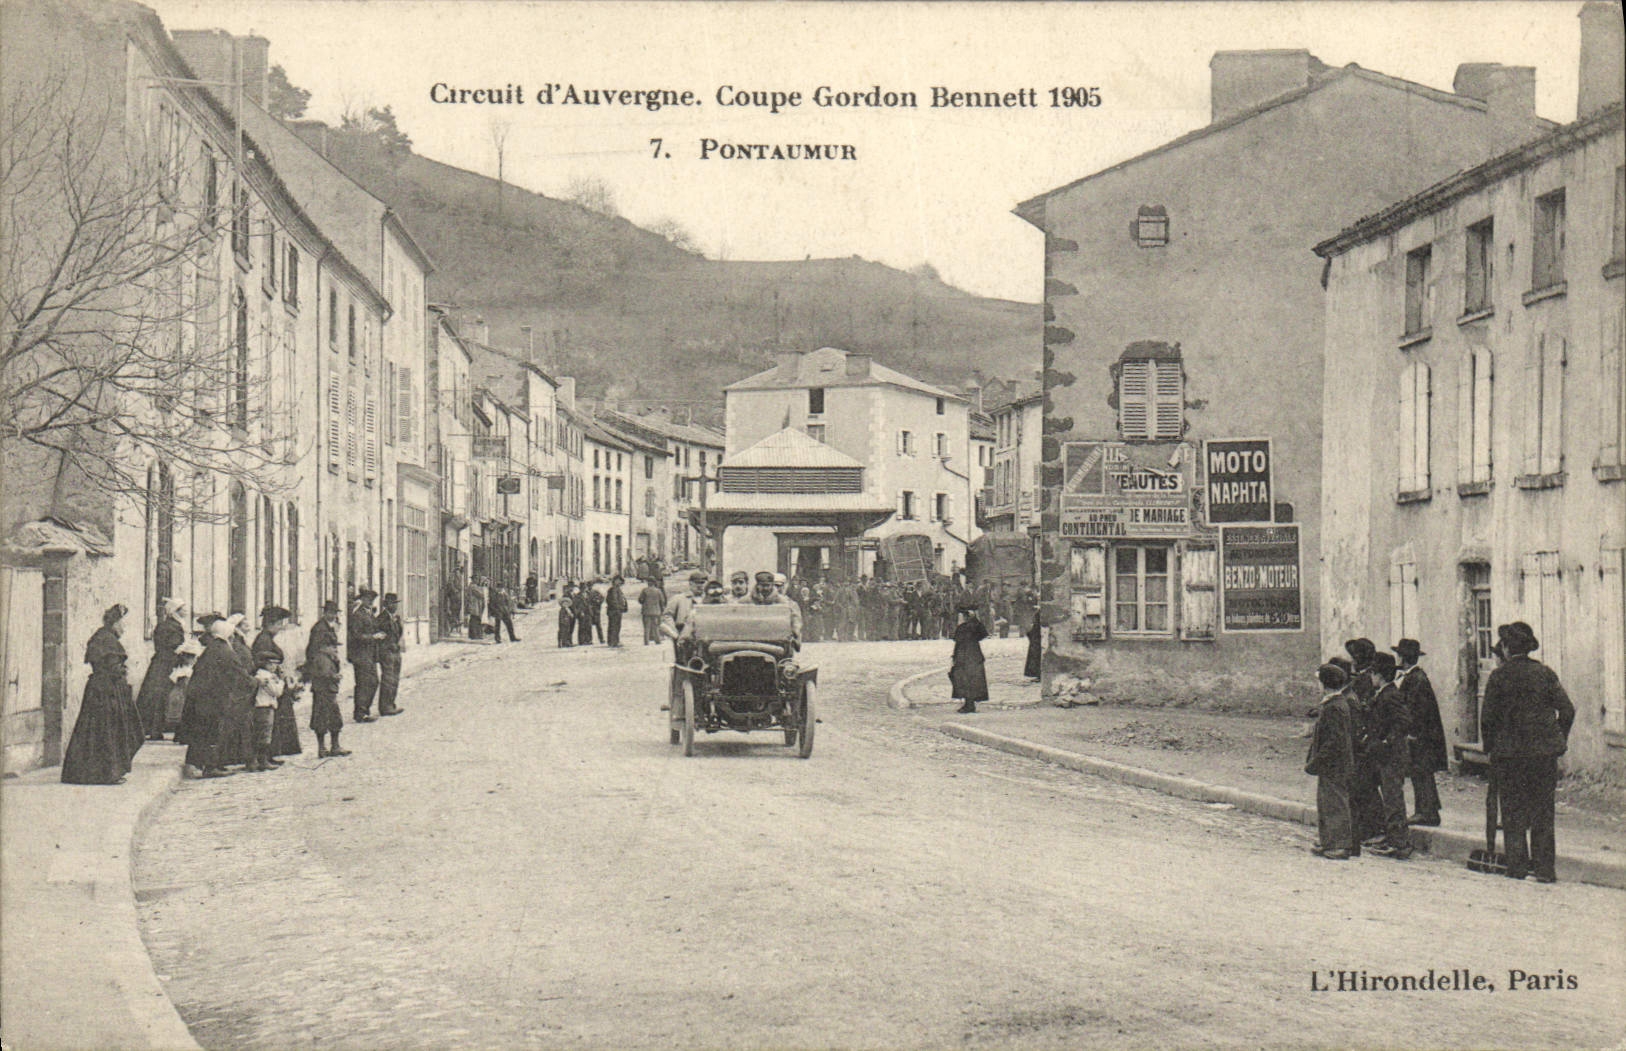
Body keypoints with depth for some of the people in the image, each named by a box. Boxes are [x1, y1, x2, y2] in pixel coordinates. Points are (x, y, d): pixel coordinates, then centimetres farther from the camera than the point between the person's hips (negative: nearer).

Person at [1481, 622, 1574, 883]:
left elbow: (1488, 717, -5)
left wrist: (1490, 748, 5)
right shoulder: (1545, 673, 1)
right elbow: (1567, 710, -1)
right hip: (1545, 752, 2)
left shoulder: (1499, 676, -5)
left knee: (1513, 812, 7)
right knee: (1543, 812, 8)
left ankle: (1517, 865, 6)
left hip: (1510, 753, -2)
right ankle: (1544, 868, 6)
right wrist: (1558, 741, 10)